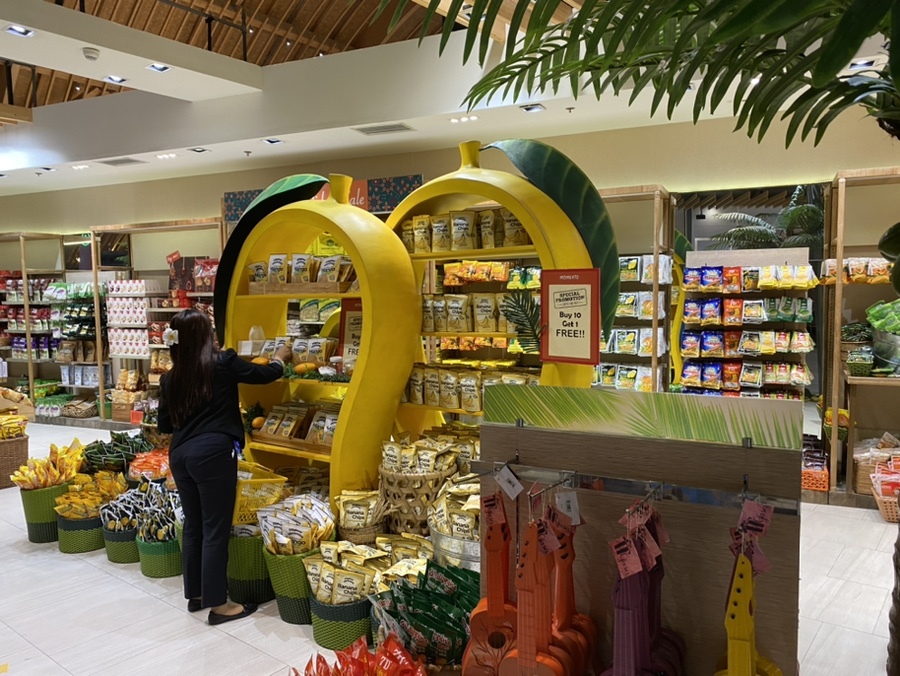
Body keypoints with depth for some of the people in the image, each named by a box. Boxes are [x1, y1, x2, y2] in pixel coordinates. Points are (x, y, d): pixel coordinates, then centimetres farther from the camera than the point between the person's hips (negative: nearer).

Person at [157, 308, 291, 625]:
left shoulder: (169, 379, 8)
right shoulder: (223, 363, -6)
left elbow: (164, 425, 15)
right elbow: (264, 374, 8)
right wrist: (280, 358, 27)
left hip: (180, 454, 6)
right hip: (213, 453, -6)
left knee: (193, 526, 17)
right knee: (215, 529, 1)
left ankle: (196, 594, 29)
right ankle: (217, 603, 9)